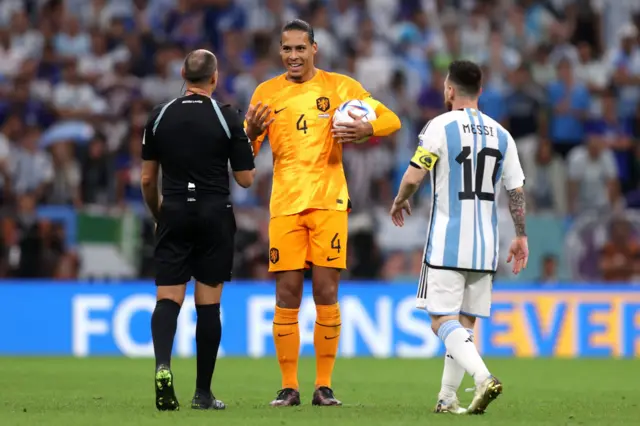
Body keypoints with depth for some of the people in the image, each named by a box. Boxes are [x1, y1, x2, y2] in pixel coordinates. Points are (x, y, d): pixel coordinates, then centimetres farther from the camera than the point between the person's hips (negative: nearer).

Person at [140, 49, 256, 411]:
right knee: (209, 303, 4)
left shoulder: (160, 116, 3)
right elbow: (246, 179, -3)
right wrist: (249, 144, 16)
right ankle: (203, 392, 6)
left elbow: (147, 179, 7)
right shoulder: (228, 118, -5)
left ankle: (163, 365, -27)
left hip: (174, 214, 1)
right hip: (215, 215, -1)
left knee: (168, 297, 0)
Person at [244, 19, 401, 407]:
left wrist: (367, 129, -18)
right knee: (287, 295, -2)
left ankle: (325, 386, 2)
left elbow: (391, 120, 4)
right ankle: (289, 387, 4)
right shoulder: (266, 93, 10)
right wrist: (253, 130, -11)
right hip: (284, 204, 2)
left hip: (328, 200, -2)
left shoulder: (339, 87, 5)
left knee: (326, 293, -4)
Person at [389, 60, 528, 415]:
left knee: (443, 321, -7)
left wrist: (399, 202, 10)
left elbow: (413, 176, -10)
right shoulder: (501, 135, 9)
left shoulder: (440, 126, -7)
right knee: (464, 324, 12)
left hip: (447, 243, -5)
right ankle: (447, 398, 12)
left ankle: (483, 377, -29)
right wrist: (521, 237, 17)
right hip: (485, 245, 5)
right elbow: (517, 191, 8)